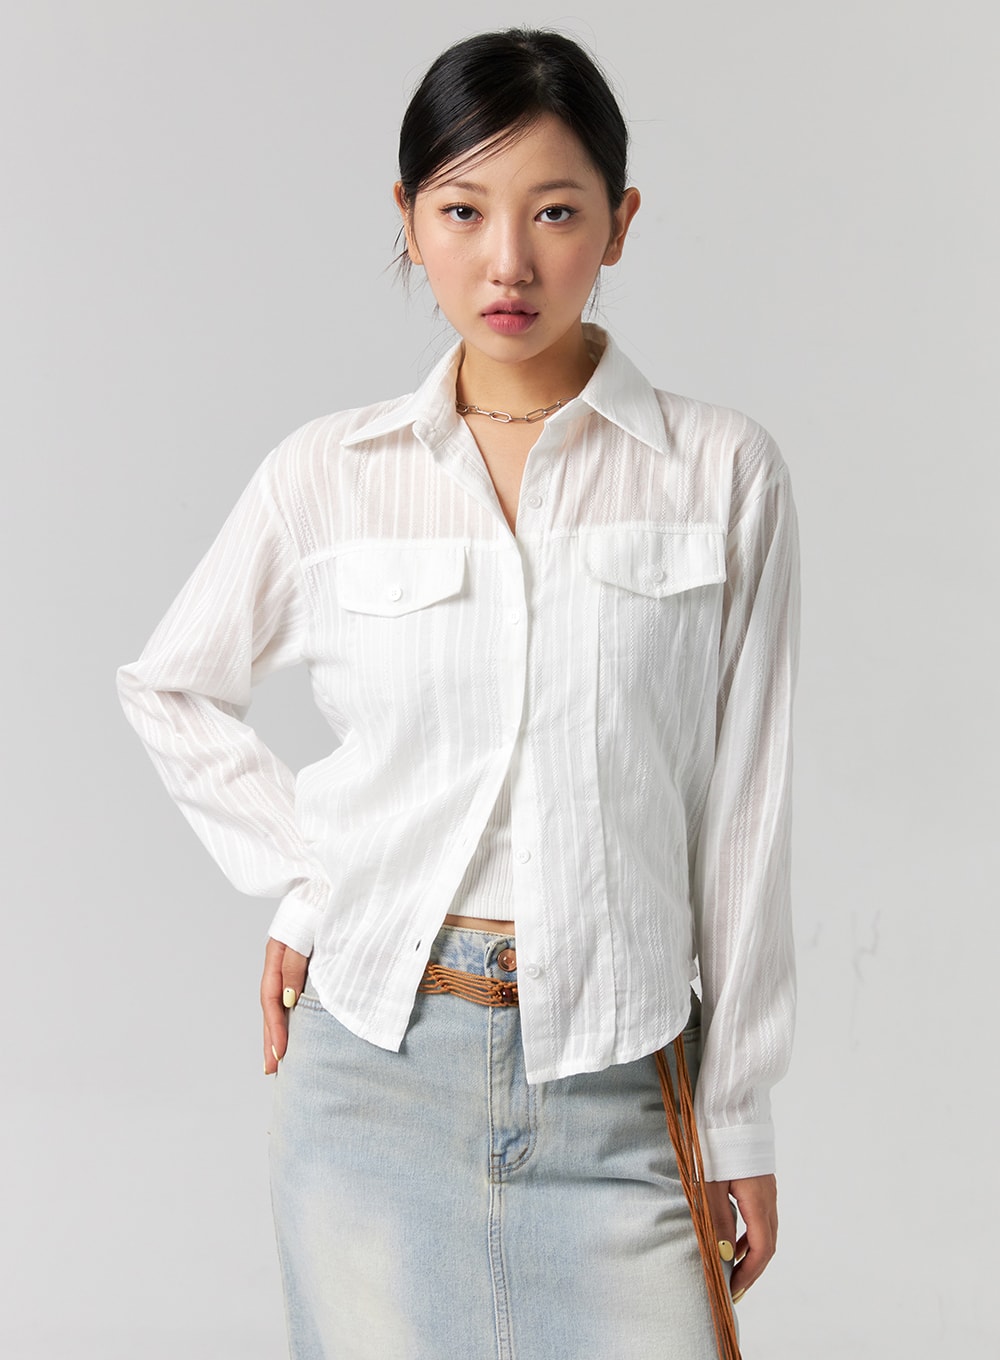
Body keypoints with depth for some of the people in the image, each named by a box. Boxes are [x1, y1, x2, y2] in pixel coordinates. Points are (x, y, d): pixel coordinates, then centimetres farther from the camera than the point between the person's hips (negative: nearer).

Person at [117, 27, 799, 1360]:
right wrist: (300, 884, 5)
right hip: (379, 1056, 1)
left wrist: (741, 1114, 3)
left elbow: (740, 812, 1)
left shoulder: (722, 472, -2)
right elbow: (169, 689, 17)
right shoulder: (328, 475, 1)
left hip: (611, 1079, -1)